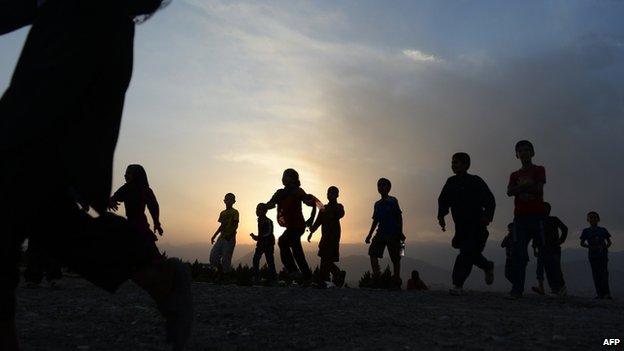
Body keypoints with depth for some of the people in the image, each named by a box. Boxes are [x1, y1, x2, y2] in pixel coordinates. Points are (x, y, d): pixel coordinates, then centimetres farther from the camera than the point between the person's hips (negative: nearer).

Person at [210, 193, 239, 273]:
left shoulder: (235, 212, -2)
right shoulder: (222, 213, 18)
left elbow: (236, 225, -11)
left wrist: (230, 234, -26)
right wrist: (214, 236, 19)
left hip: (230, 239, -6)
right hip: (221, 237, 6)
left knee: (226, 259, -6)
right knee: (213, 255, -3)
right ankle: (220, 271, 11)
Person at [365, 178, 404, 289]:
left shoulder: (392, 201, -1)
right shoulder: (377, 204, 16)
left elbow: (399, 217, -4)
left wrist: (400, 232, -11)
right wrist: (370, 234, 16)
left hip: (393, 234, -6)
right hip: (381, 233, 6)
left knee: (395, 258, -1)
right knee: (373, 252, -10)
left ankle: (397, 281, 7)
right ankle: (376, 277, -9)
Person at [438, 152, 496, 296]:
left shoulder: (475, 181, -7)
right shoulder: (451, 182, 7)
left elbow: (490, 200, -10)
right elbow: (443, 200, 9)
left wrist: (487, 216, -25)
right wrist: (441, 216, -6)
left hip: (476, 225, -6)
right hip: (460, 225, 6)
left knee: (467, 253, -15)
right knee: (470, 253, 15)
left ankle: (458, 285, -15)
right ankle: (487, 266, 44)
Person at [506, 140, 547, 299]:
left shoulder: (539, 170, 10)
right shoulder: (514, 175, 20)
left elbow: (539, 189, -6)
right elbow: (509, 192, 1)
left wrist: (520, 188, -1)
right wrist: (527, 186, -10)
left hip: (537, 215, -3)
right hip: (520, 216, 3)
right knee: (518, 253, -7)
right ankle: (517, 289, -8)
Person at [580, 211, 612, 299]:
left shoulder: (602, 230, 9)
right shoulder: (586, 231, 8)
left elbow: (609, 242, 11)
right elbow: (582, 243, 6)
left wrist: (605, 247, -9)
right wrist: (589, 246, -13)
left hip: (602, 254, -1)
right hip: (592, 255, 1)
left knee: (604, 272, -11)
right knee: (596, 273, 0)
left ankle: (606, 293, -9)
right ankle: (599, 293, 3)